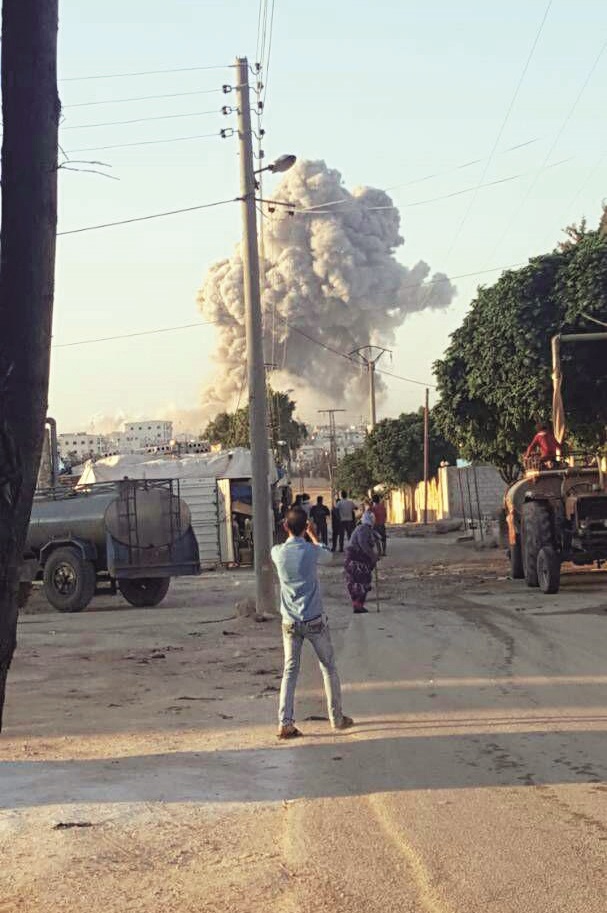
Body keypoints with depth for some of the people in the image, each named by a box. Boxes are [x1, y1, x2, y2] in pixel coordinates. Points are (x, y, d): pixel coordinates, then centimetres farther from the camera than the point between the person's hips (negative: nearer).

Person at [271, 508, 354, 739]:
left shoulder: (278, 553, -5)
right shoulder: (312, 551, -12)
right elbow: (328, 556, 12)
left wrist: (291, 531, 30)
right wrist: (313, 535, 24)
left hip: (290, 622, 2)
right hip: (314, 620, -2)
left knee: (290, 670, 5)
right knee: (328, 667, 13)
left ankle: (285, 723, -6)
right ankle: (337, 718, 20)